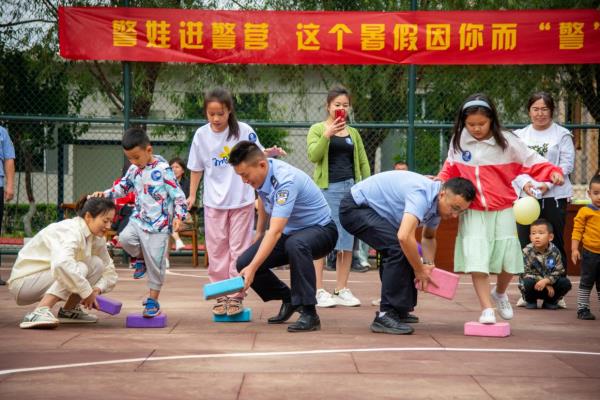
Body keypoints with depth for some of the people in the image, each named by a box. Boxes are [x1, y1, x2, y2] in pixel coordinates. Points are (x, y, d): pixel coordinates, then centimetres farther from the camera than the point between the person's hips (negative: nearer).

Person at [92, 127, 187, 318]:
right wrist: (105, 194, 6)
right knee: (125, 238, -24)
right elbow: (122, 187, 22)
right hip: (139, 219, 6)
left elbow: (178, 195, -12)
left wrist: (178, 216, -23)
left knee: (155, 263, -1)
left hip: (158, 225, -5)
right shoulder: (134, 170, 6)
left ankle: (153, 300, 13)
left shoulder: (163, 169, -13)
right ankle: (141, 258, 9)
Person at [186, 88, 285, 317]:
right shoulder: (201, 135, -3)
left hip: (241, 199, -2)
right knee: (217, 249, 7)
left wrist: (271, 152, -13)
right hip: (214, 201, 2)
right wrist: (192, 195, 7)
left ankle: (236, 295, 10)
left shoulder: (243, 131, -8)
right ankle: (221, 295, 16)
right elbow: (197, 168, 7)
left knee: (239, 248, 3)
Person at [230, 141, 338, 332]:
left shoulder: (285, 181, -33)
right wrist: (259, 233, 25)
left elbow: (275, 232, -40)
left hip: (320, 229, -8)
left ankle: (308, 313, -32)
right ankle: (288, 300, 14)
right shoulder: (260, 173, -8)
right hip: (290, 231, 8)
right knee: (244, 262, -9)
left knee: (296, 244, -42)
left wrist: (253, 268, -44)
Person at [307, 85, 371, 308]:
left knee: (347, 241, 4)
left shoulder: (353, 133, 16)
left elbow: (363, 162, 18)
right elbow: (313, 156, -11)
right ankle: (318, 291, -2)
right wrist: (327, 134, -21)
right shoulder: (318, 129, 3)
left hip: (351, 188, 5)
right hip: (327, 188, -5)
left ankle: (342, 290, 11)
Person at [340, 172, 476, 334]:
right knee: (398, 248, -23)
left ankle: (398, 310, 25)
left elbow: (428, 237, 19)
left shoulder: (435, 201, 0)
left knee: (407, 252, 14)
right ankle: (385, 316, -21)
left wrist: (428, 264, -2)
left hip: (371, 209, 10)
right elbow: (404, 236, -44)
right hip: (355, 207, -10)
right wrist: (419, 271, -27)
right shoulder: (422, 195, -31)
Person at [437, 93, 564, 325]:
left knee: (509, 261, 3)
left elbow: (532, 162, -7)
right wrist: (441, 181, -2)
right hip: (473, 212, 0)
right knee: (476, 260, -11)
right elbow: (451, 168, 15)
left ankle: (500, 294, 35)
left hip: (502, 212, 0)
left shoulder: (506, 141, -7)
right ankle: (487, 309, -2)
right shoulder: (458, 141, 0)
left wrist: (552, 172, -23)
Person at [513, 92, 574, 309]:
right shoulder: (519, 136, 13)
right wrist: (524, 183, -11)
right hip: (526, 196, 3)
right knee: (526, 244, 1)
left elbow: (567, 164, -3)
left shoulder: (562, 135, 3)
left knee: (555, 244, 0)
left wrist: (548, 183, -15)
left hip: (554, 197, -3)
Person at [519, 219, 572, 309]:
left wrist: (546, 281, -31)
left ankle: (550, 301, 7)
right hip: (535, 284, -2)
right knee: (528, 282, -34)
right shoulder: (527, 251, -16)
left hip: (550, 282, 3)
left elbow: (558, 271, -11)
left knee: (566, 283, -19)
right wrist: (547, 285, -23)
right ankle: (530, 301, 0)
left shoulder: (554, 251, -10)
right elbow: (526, 273, -19)